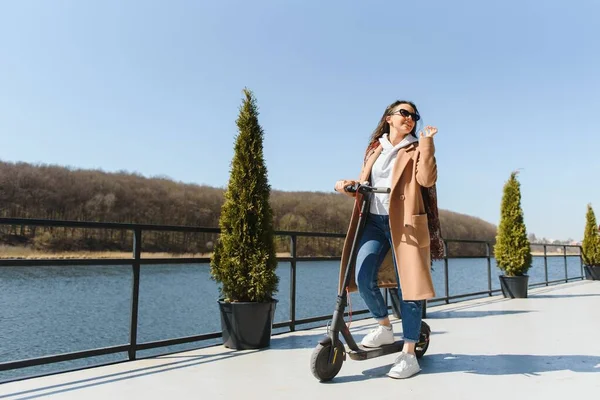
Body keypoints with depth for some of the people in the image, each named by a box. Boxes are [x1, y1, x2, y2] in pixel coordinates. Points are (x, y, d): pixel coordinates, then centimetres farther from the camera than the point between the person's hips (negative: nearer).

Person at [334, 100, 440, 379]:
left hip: (405, 223, -3)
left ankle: (409, 354, 6)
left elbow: (427, 180, -11)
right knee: (362, 278, -12)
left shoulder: (416, 149, 7)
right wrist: (349, 185, -2)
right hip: (373, 220, 4)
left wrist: (426, 144, -12)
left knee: (407, 285, -3)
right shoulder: (374, 148, 19)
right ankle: (384, 327, 15)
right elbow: (364, 184, 19)